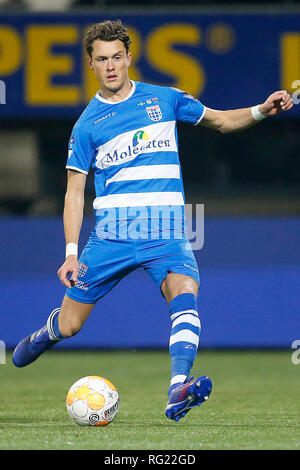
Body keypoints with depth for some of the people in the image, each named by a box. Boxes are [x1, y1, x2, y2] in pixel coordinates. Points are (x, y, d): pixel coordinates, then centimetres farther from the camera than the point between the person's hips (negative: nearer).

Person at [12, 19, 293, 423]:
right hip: (111, 235, 0)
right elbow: (75, 192, 5)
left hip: (166, 234, 0)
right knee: (69, 324, 5)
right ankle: (44, 338, 42)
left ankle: (179, 389, -43)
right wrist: (71, 252, -4)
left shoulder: (163, 99, 8)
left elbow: (220, 120, 19)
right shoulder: (87, 124, 4)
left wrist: (261, 110, -1)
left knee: (184, 293, -30)